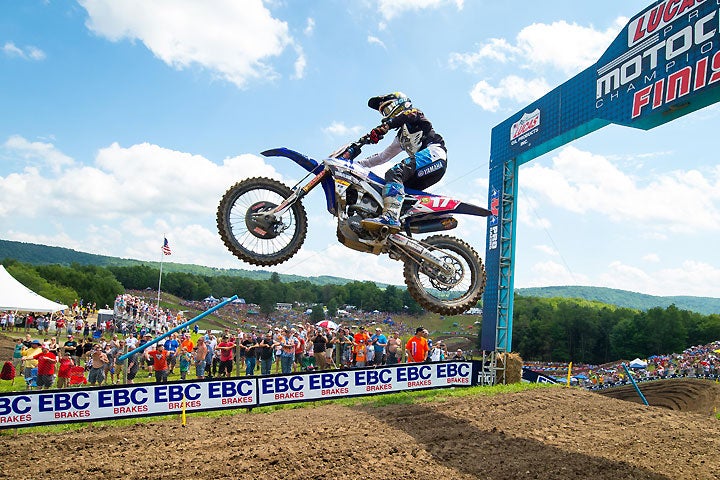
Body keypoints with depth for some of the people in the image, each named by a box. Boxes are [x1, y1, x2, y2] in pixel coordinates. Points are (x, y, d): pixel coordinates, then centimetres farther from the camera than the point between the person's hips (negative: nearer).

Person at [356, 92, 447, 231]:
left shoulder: (414, 113, 15)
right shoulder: (401, 136, 37)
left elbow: (407, 116, -12)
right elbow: (383, 156, 38)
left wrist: (384, 126, -30)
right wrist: (357, 163, 32)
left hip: (433, 153, -9)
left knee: (395, 173, -28)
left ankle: (391, 216, -48)